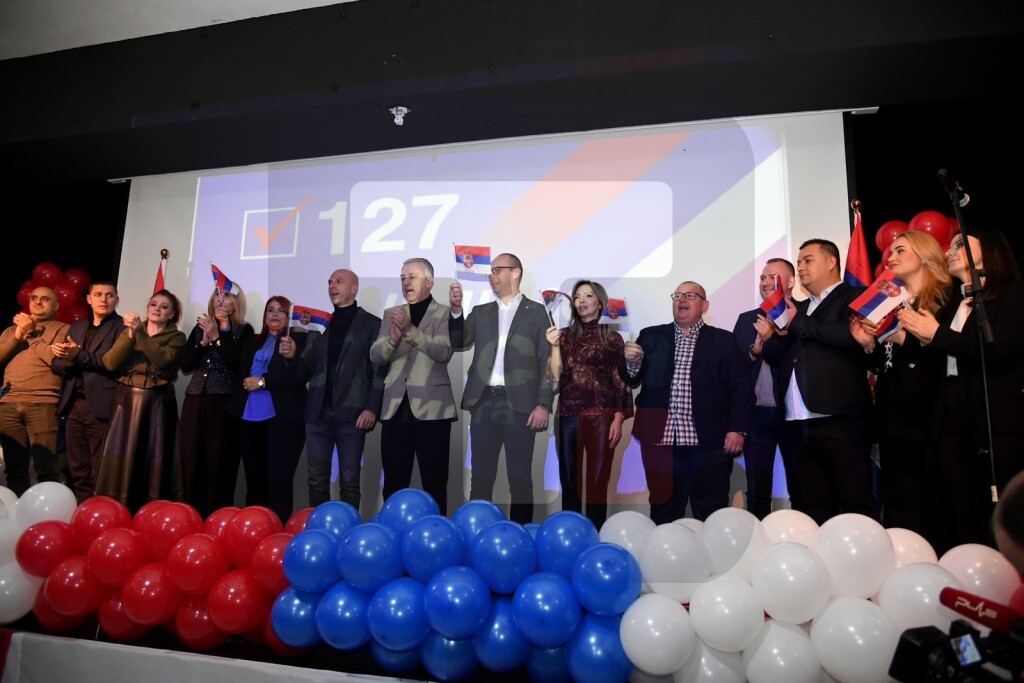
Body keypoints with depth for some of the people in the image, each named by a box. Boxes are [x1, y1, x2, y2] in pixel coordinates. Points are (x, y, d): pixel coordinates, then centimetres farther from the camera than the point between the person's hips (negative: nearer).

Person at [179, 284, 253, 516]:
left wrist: (217, 336, -12)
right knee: (192, 462, 4)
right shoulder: (200, 328, 14)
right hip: (195, 401, 4)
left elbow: (237, 363, -12)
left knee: (219, 463, -5)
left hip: (225, 403, -4)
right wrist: (203, 342, -6)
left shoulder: (243, 331, 2)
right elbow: (185, 365, 7)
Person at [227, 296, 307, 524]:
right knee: (253, 479, 10)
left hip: (282, 418, -5)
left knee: (278, 480, -6)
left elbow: (300, 375, -9)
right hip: (249, 418, 5)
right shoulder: (251, 342, 21)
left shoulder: (299, 340, 3)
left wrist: (264, 381, -11)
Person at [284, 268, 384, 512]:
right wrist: (292, 356, -8)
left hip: (352, 413, -4)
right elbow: (308, 369, 12)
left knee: (349, 479, 1)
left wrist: (372, 408, -12)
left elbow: (380, 371, -4)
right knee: (317, 480, 8)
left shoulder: (372, 324, 2)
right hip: (318, 412, 4)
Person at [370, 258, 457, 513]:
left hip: (430, 409, -4)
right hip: (395, 409, 4)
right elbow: (375, 356, 3)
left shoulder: (445, 313, 1)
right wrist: (393, 338, -18)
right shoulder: (391, 314, 14)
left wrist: (410, 331, -27)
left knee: (434, 483, 2)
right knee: (393, 483, 10)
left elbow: (444, 352, -15)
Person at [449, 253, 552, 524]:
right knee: (480, 477, 6)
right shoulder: (480, 312, 17)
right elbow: (459, 343, 7)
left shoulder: (536, 311, 6)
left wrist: (543, 403, -8)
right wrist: (456, 309, -7)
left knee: (520, 478, 3)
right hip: (484, 402, 3)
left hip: (520, 404, -3)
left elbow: (547, 359, 1)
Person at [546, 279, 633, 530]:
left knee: (597, 482, 1)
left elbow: (621, 382, 2)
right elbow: (555, 379, 2)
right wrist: (555, 346, -9)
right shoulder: (565, 335, 9)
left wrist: (619, 418, -6)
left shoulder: (612, 339, 4)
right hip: (567, 416, 2)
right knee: (569, 482, 9)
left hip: (600, 417, -2)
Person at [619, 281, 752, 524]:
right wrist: (631, 363, -13)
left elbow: (741, 387, 2)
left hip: (709, 442, -1)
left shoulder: (724, 340, 7)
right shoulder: (651, 337, 12)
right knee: (664, 516, 10)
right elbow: (631, 380, 8)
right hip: (662, 440, 2)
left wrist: (738, 429, -9)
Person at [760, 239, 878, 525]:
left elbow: (853, 336, -16)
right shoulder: (798, 308, 23)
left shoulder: (855, 297, 3)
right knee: (810, 510, 9)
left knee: (855, 506, -3)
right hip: (797, 424, 6)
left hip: (839, 420, -6)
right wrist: (771, 335, -5)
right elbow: (775, 355, 17)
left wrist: (798, 323, -5)